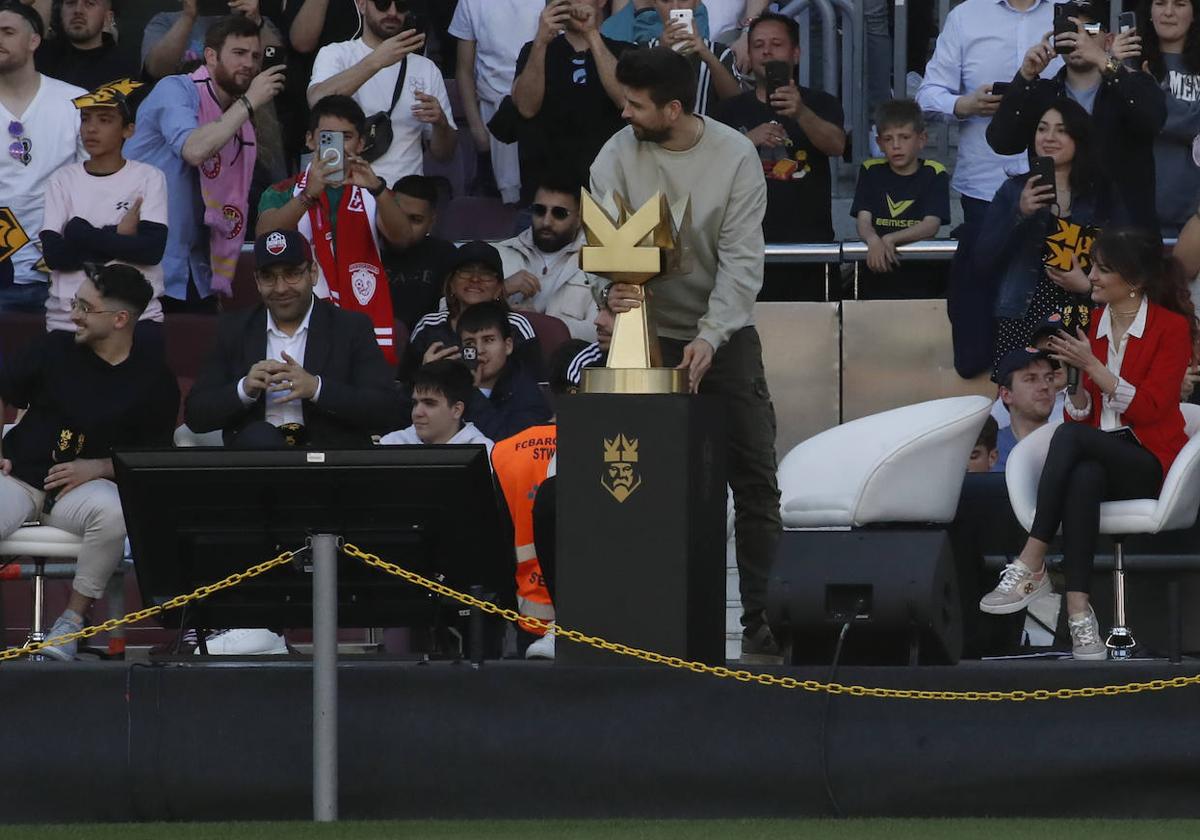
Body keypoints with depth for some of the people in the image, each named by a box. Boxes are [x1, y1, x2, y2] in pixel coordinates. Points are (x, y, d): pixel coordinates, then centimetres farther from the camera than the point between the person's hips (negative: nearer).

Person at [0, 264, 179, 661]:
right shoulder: (56, 349, 7)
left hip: (88, 485, -1)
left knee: (114, 512, -37)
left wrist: (95, 468, -10)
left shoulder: (153, 379, 2)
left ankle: (72, 620, -18)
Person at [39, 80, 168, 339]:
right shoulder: (63, 180, 7)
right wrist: (118, 239, -7)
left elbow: (152, 249, -11)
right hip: (67, 316, 2)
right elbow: (54, 255, -4)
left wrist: (82, 235, -10)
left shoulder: (149, 179, 3)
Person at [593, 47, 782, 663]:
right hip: (649, 333, 1)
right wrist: (613, 289, -36)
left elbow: (742, 260, -14)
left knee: (755, 484, -4)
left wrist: (709, 338, -26)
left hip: (725, 334, -1)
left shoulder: (736, 156, -10)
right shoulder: (618, 155, -7)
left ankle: (759, 620, -1)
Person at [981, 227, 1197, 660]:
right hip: (1097, 456, 4)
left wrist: (1092, 366, -15)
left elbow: (1150, 407, -12)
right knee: (1083, 479, -36)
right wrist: (1076, 377, -9)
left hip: (1150, 461, -4)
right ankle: (1078, 610, -47)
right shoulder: (1093, 324, 13)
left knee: (1071, 437, -34)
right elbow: (1080, 414, 12)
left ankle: (1030, 567, -37)